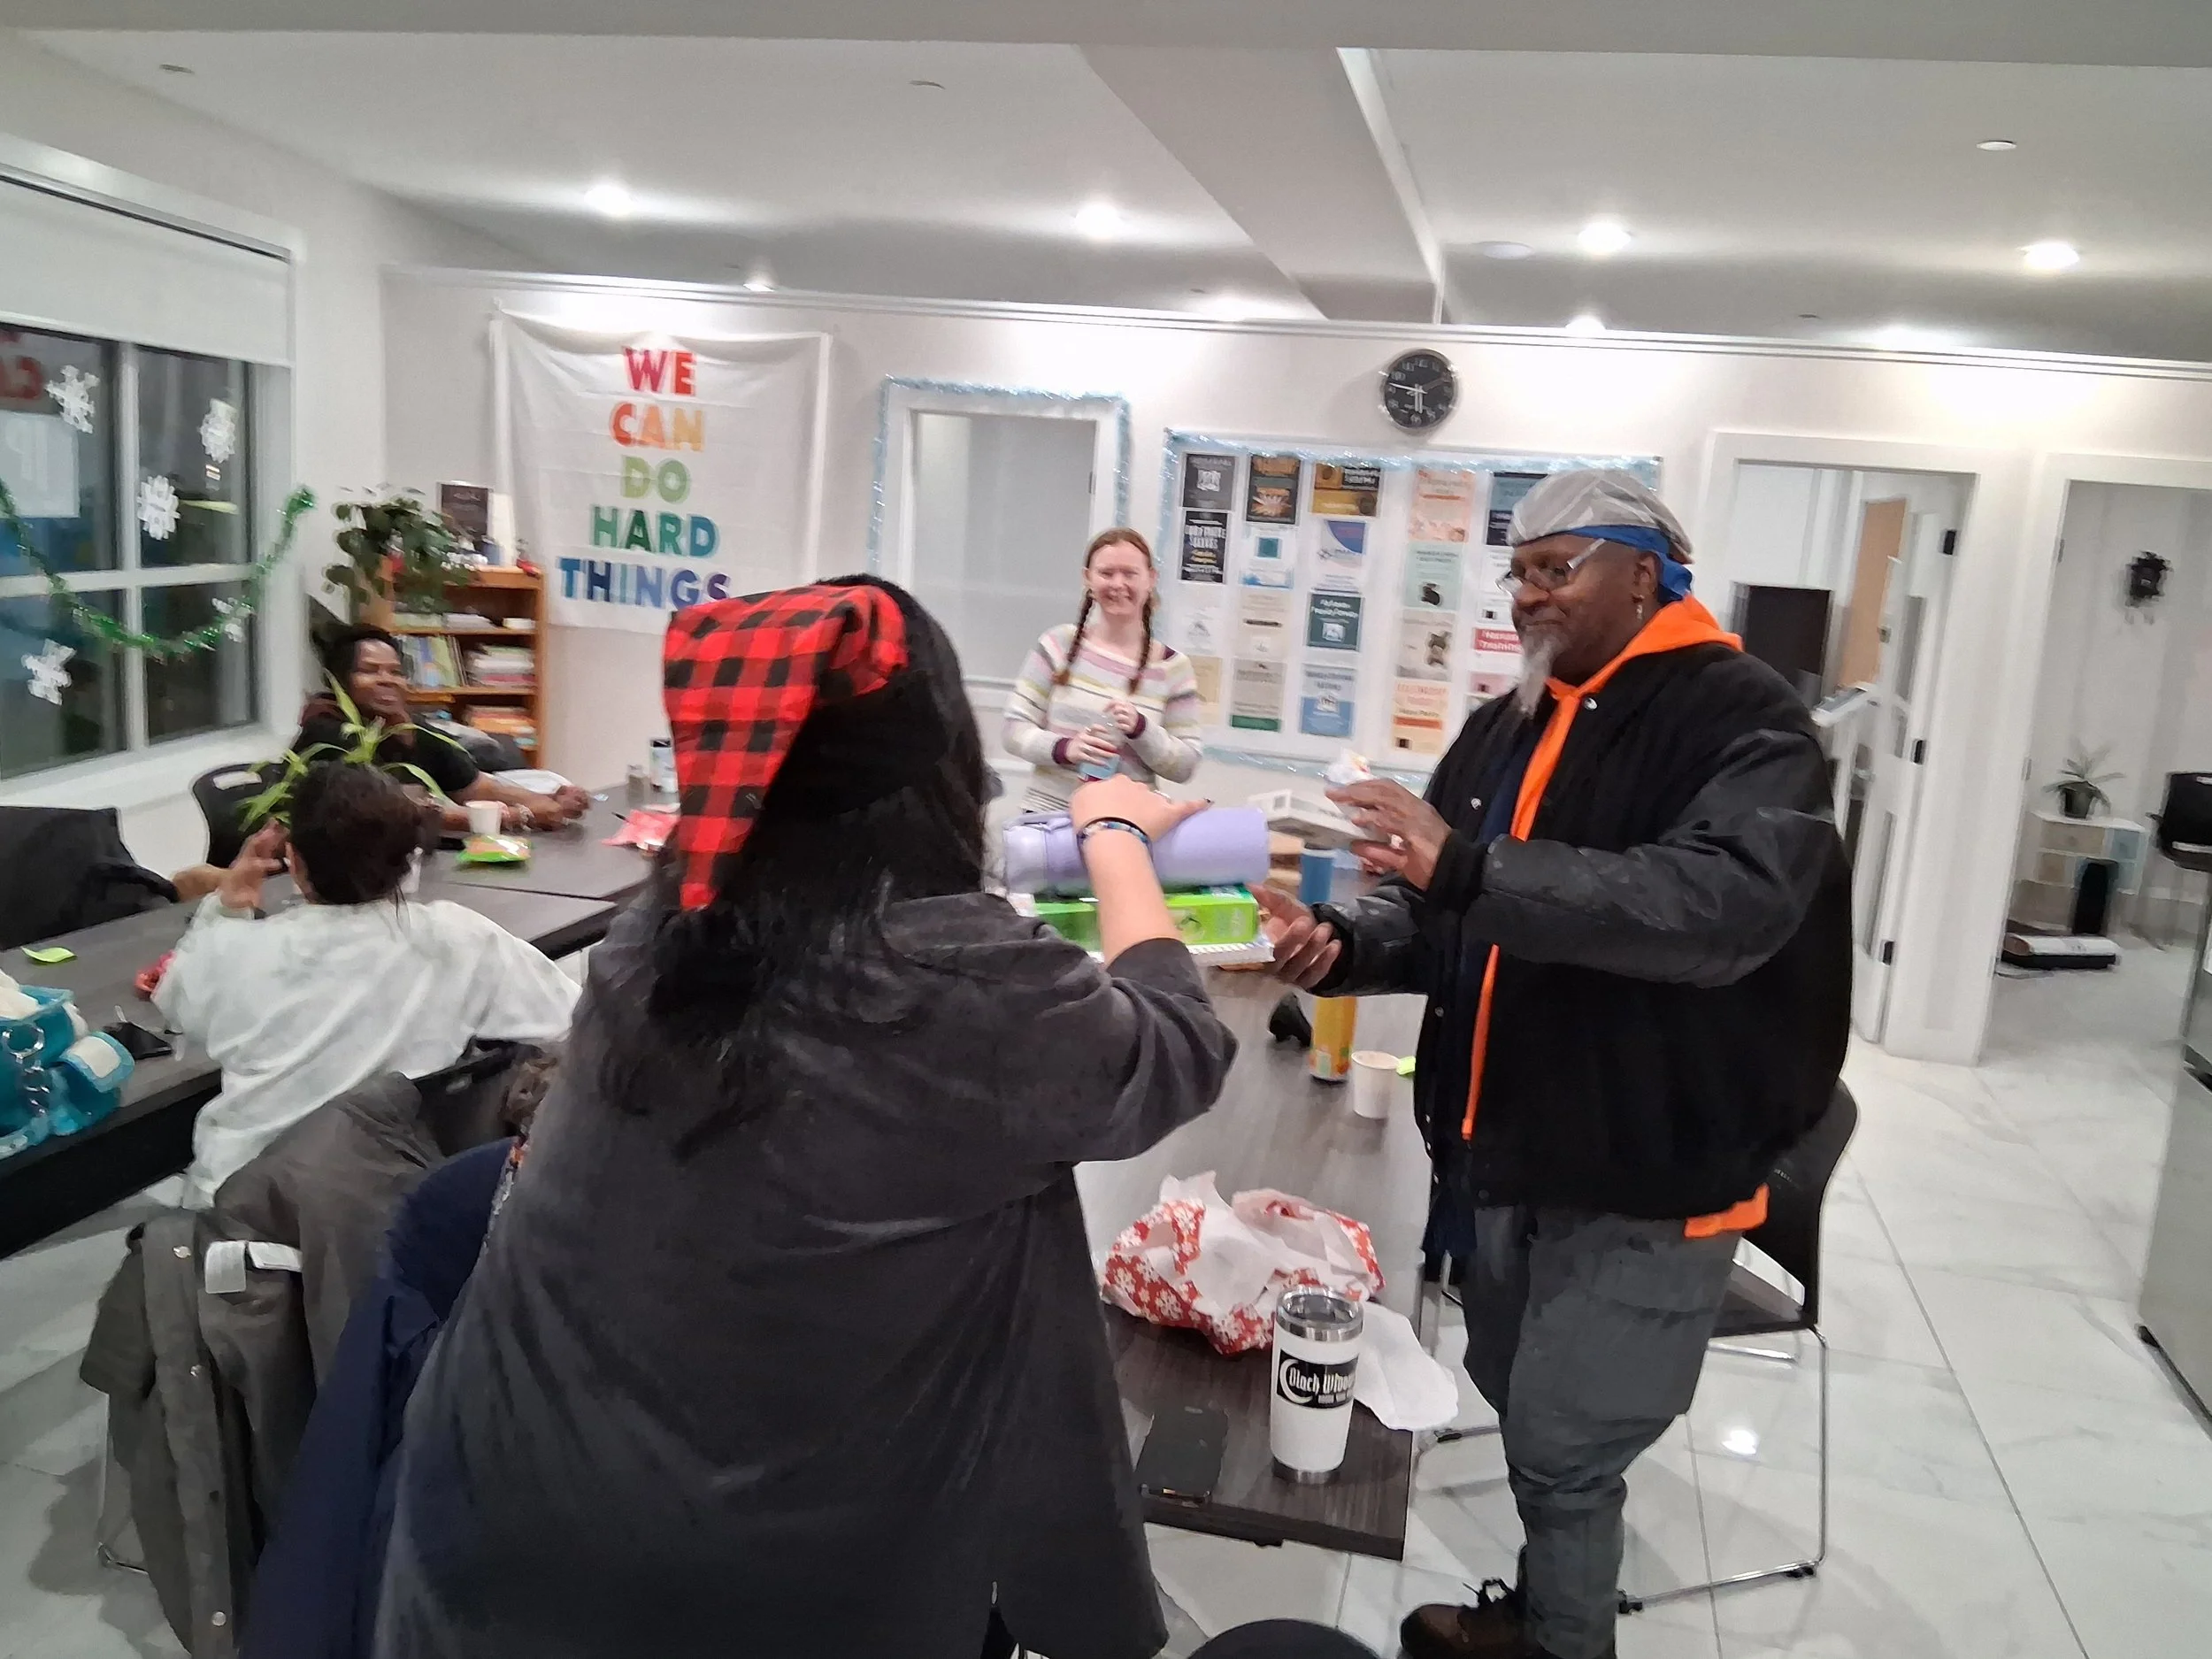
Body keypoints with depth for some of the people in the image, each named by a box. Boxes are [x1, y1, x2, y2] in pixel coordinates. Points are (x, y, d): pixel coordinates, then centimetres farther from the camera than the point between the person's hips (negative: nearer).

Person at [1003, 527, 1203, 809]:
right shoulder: (1060, 644, 5)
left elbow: (1185, 767, 5)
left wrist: (1140, 728, -11)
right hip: (1049, 814, -1)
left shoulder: (1172, 667, 6)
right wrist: (1064, 748, -14)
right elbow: (1015, 731, 4)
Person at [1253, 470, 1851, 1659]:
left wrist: (1468, 865, -38)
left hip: (1644, 1179, -7)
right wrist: (1344, 946, -10)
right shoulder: (1503, 729, 10)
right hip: (1502, 1153, 7)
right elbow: (1445, 921, 13)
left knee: (1564, 1451, 3)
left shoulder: (1742, 718, -14)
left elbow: (1727, 902, -32)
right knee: (1523, 1420, 21)